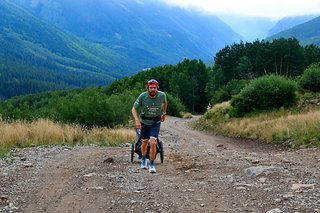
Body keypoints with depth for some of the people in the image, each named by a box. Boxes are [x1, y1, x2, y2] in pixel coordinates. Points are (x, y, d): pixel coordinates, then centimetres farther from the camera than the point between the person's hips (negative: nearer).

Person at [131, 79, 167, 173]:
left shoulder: (162, 95, -17)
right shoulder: (143, 96, -21)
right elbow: (134, 109, -13)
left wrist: (164, 113, 18)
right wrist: (137, 121, -27)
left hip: (156, 123, -1)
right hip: (144, 122, 1)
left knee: (153, 143, -16)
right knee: (144, 142, 18)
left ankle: (152, 165, -2)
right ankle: (144, 159, 45)